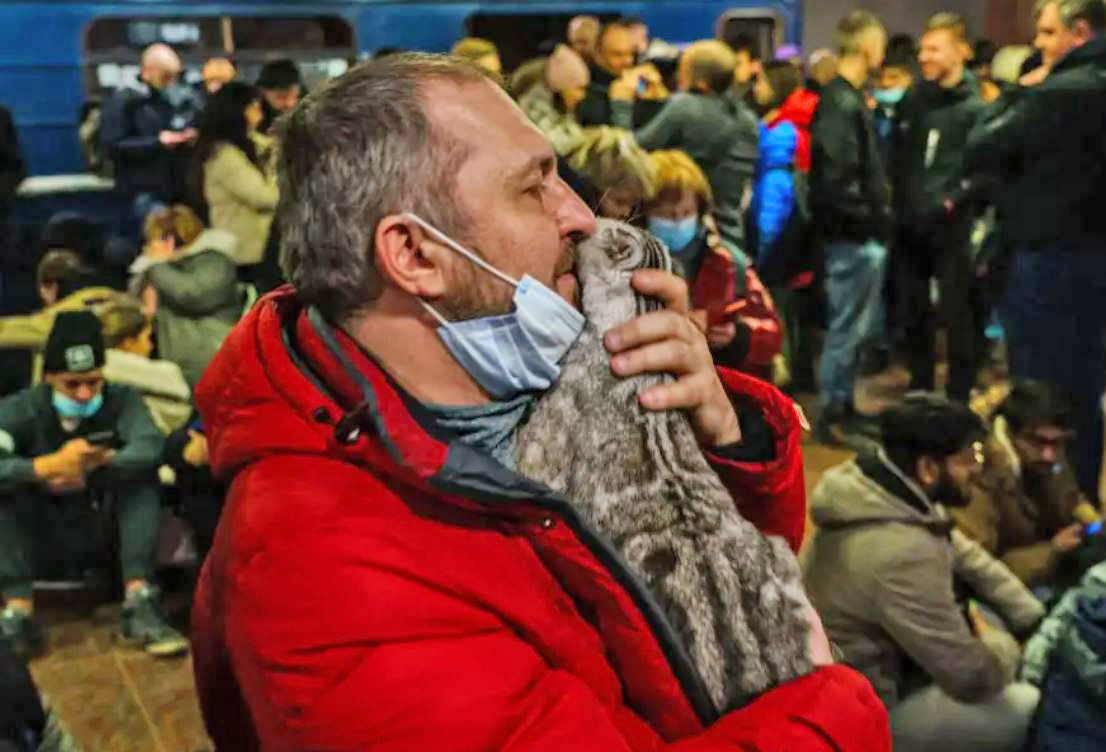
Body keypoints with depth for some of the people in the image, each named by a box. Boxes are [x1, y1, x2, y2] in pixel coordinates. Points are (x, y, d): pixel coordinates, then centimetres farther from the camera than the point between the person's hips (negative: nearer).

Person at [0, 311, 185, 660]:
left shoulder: (121, 400, -8)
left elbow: (150, 447, -28)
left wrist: (98, 463, -39)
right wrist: (49, 466, -44)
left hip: (105, 527, 1)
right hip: (42, 536, 0)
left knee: (141, 473, -24)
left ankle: (139, 605, -28)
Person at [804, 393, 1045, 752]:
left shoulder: (890, 489, -7)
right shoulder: (903, 551, -33)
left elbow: (965, 554, 8)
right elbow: (973, 678, -24)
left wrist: (1038, 622, 2)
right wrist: (1000, 642, -3)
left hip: (877, 660, 9)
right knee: (1045, 711, -8)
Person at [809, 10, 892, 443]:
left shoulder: (845, 98, 14)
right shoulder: (843, 104, -17)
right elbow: (838, 180, -24)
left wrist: (876, 213, 11)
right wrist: (871, 218, -16)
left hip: (858, 234, 10)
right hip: (853, 235, -10)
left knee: (865, 328, 17)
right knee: (848, 329, -1)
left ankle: (845, 407, 28)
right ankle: (832, 416, 9)